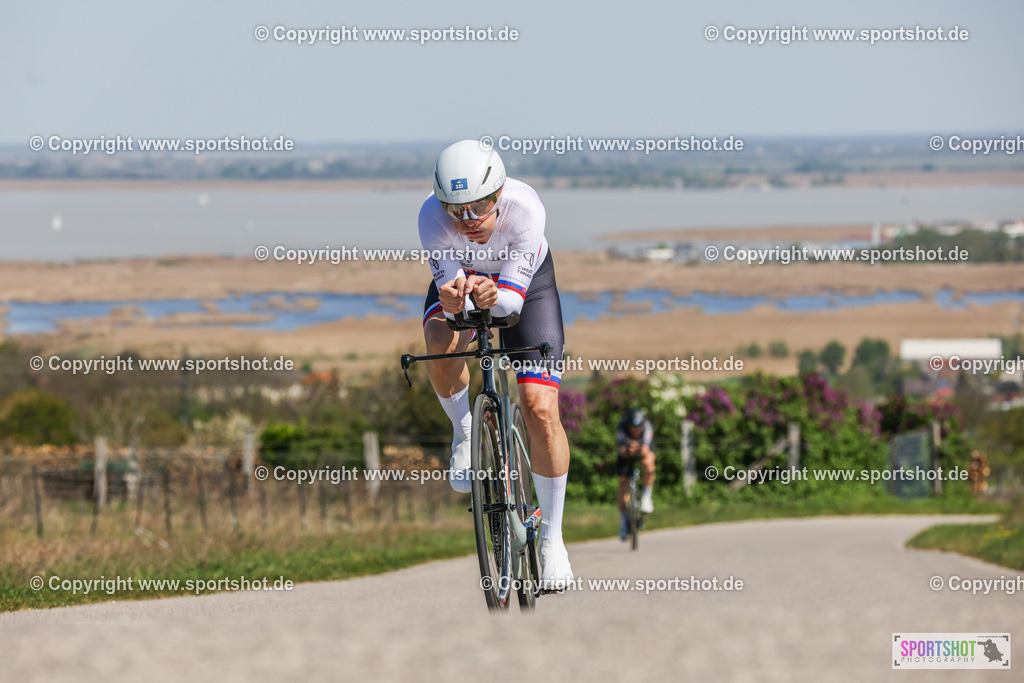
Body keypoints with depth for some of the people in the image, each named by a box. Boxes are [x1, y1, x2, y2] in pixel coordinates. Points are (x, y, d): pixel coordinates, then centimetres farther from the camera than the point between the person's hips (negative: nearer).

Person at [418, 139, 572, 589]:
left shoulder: (525, 207, -38)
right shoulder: (433, 217, -35)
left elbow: (512, 296, -36)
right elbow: (449, 281, -31)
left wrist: (495, 296, -58)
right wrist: (453, 297, -54)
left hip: (524, 280, -1)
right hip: (462, 275, 1)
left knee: (540, 409, -12)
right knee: (442, 347, -34)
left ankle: (551, 538, 1)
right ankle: (465, 430, -1)